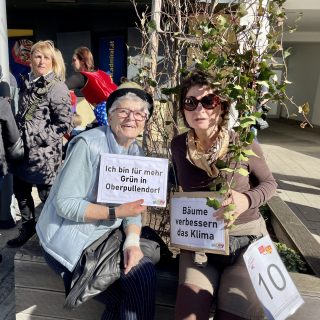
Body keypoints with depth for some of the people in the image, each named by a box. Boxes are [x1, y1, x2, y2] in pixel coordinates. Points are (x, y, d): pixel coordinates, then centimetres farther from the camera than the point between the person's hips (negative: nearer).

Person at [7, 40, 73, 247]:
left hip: (45, 153, -7)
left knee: (47, 195, 5)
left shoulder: (57, 87, -11)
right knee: (20, 191, 18)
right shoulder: (27, 84, 11)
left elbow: (64, 123, -16)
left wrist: (38, 138, -17)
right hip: (23, 149, 7)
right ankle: (28, 226, 40)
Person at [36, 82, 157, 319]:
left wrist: (132, 241, -16)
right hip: (72, 239, -6)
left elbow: (133, 205, 1)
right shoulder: (88, 144, -20)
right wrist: (116, 212, -26)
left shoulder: (137, 153, 3)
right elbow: (64, 204, -22)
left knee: (145, 275, -10)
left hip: (107, 234, 6)